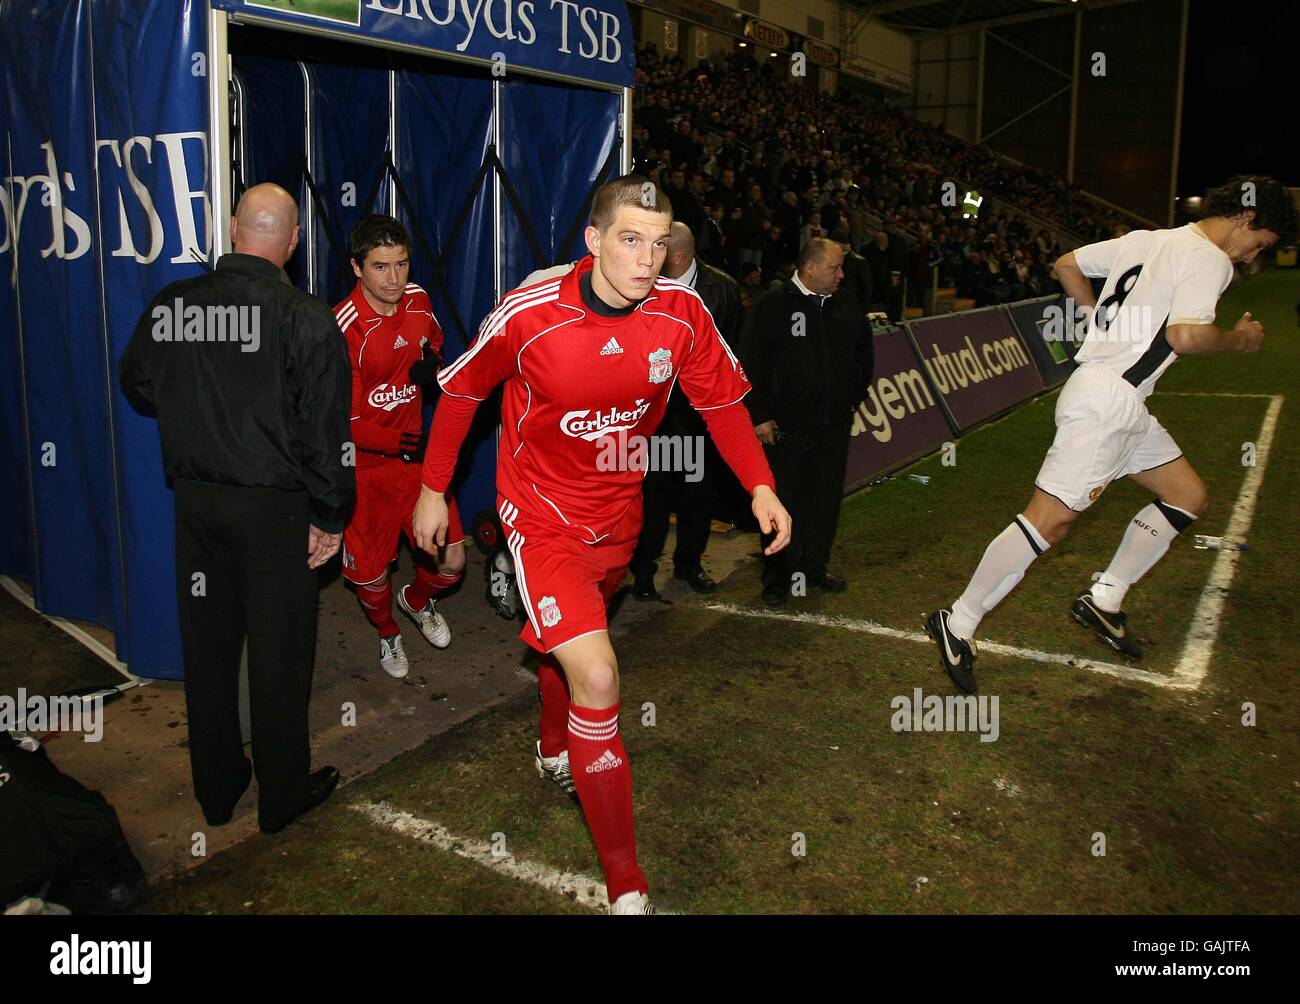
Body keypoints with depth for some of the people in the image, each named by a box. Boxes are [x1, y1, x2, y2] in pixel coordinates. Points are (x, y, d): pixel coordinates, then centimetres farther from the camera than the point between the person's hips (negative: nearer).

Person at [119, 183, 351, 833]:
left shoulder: (169, 306, -2)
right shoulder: (307, 320, -15)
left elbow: (138, 388, 13)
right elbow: (324, 433, -14)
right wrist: (329, 517, -5)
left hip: (195, 501, 4)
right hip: (274, 508, -4)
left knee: (207, 643, 16)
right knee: (278, 651, 9)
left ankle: (217, 789, 31)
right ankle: (283, 794, 23)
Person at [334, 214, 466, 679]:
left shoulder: (418, 300, -3)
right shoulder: (345, 328, -22)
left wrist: (431, 364, -4)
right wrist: (401, 444, -22)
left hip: (416, 450, 5)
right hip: (365, 465, -4)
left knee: (451, 561, 2)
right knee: (371, 573, 8)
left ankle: (417, 599, 39)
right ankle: (387, 632, 42)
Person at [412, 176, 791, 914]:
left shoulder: (682, 312, -15)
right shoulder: (527, 315, -23)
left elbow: (722, 398, -1)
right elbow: (461, 390, -6)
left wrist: (760, 485, -13)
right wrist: (434, 488, 0)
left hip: (618, 513, 5)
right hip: (541, 515, -4)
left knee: (573, 647, 28)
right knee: (597, 677, -18)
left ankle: (556, 751, 62)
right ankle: (626, 886, -3)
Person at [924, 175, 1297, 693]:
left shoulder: (1144, 239, 15)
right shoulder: (1209, 258, -9)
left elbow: (1067, 265, 20)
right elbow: (1186, 336, -23)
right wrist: (1239, 339, -4)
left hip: (1124, 404, 10)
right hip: (1106, 399, -10)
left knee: (1188, 496, 16)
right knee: (1051, 519, -12)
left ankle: (1103, 599, 18)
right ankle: (957, 625, -6)